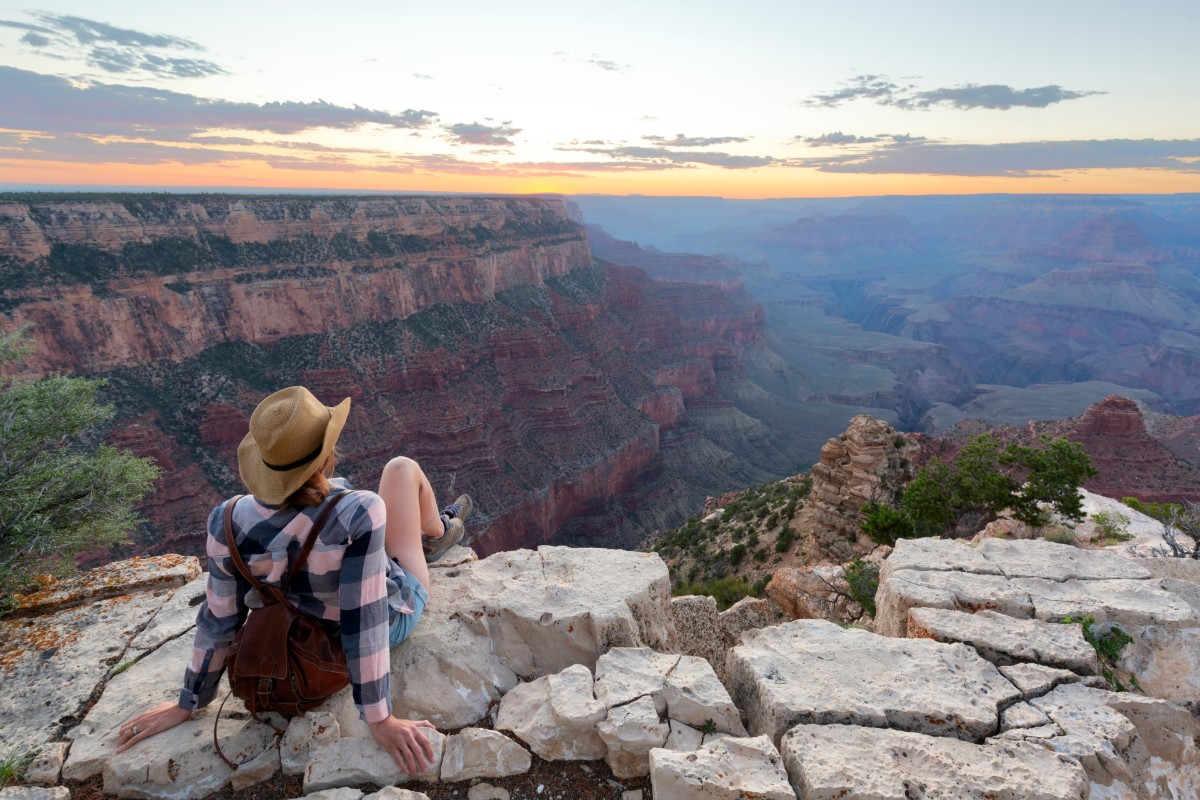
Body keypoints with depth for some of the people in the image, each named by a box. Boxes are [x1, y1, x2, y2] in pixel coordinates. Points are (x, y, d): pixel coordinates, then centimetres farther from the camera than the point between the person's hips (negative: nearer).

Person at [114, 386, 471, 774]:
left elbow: (219, 620, -17)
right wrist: (380, 719, -24)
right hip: (392, 616, -3)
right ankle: (437, 536, 39)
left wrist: (188, 704, 0)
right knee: (402, 468, 7)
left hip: (310, 629, 3)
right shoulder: (360, 515, -41)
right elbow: (365, 623, -35)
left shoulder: (228, 523, -28)